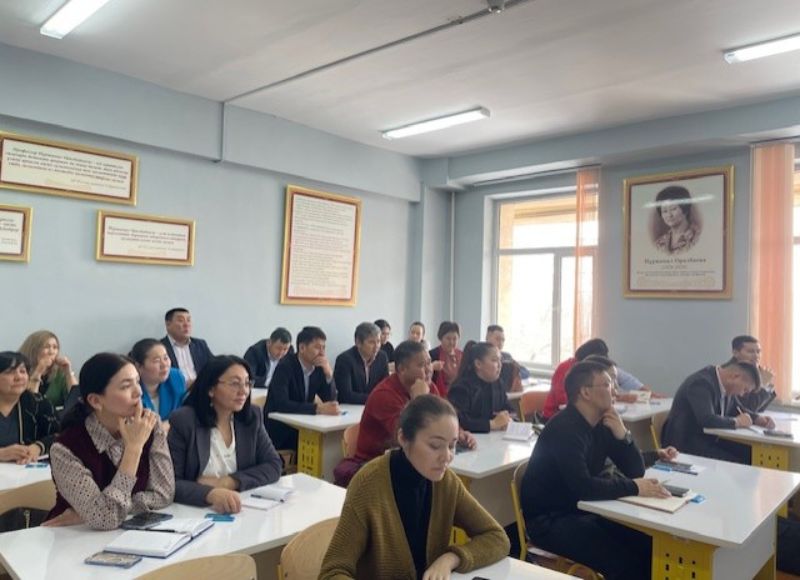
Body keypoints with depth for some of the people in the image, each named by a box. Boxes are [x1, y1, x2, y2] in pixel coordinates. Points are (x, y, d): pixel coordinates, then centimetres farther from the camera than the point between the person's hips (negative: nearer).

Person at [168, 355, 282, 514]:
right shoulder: (183, 421, -10)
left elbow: (273, 466, -1)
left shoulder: (252, 416, 1)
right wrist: (211, 494, -31)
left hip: (243, 509, 3)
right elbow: (170, 483, -14)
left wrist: (229, 482, -13)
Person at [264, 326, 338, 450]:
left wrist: (329, 374, -16)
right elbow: (281, 404, -31)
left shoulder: (318, 367, 0)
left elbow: (330, 401, 0)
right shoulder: (285, 366, -18)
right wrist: (318, 409, -38)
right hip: (279, 430, -6)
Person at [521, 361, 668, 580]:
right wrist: (634, 488, -25)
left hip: (583, 510, 8)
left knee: (647, 545, -7)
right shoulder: (564, 429, -23)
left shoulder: (601, 423, 3)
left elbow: (635, 470, 4)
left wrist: (623, 435, -12)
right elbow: (583, 488, -33)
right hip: (549, 520, -8)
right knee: (623, 562, -21)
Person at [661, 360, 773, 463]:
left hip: (709, 438, 9)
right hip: (686, 442, -9)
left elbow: (737, 410, 21)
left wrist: (757, 418, 1)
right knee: (735, 464, -22)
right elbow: (706, 420, -33)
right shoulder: (701, 383, -22)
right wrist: (736, 422, -18)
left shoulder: (725, 387, 5)